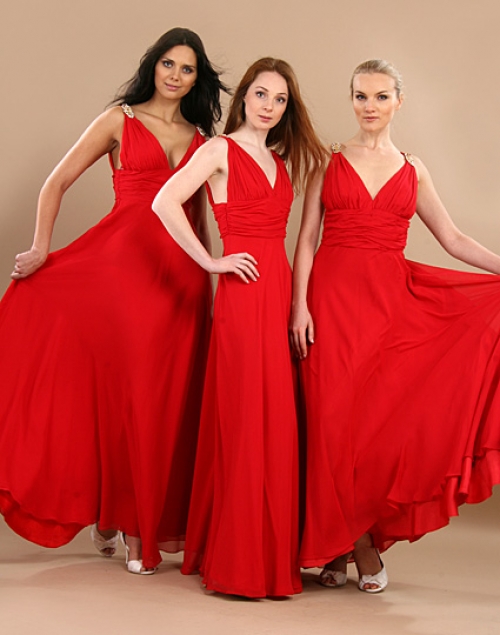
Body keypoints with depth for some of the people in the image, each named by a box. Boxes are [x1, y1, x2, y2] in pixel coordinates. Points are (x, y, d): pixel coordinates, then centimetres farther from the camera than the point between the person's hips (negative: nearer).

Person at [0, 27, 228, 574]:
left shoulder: (199, 138, 17)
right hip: (123, 263, -3)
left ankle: (160, 519, 15)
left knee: (172, 395, 2)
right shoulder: (120, 120, 6)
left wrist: (209, 281, 12)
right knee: (128, 390, -2)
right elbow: (56, 183, 3)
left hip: (181, 275, 4)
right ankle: (128, 526, 10)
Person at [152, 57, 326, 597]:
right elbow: (165, 203, -14)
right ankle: (239, 562, 1)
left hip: (280, 287, 7)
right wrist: (211, 262, -12)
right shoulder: (220, 150, -1)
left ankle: (272, 552, 16)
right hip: (243, 292, -7)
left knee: (275, 418, 7)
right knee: (246, 419, -7)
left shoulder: (282, 160, 19)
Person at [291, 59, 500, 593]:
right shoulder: (329, 162, 7)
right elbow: (306, 239, 3)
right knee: (334, 415, -4)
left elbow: (453, 239, 12)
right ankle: (358, 544, 9)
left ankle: (341, 546, 10)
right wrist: (299, 304, -8)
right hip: (333, 297, -1)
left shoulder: (412, 170, 13)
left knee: (384, 416, -3)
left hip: (392, 302, 2)